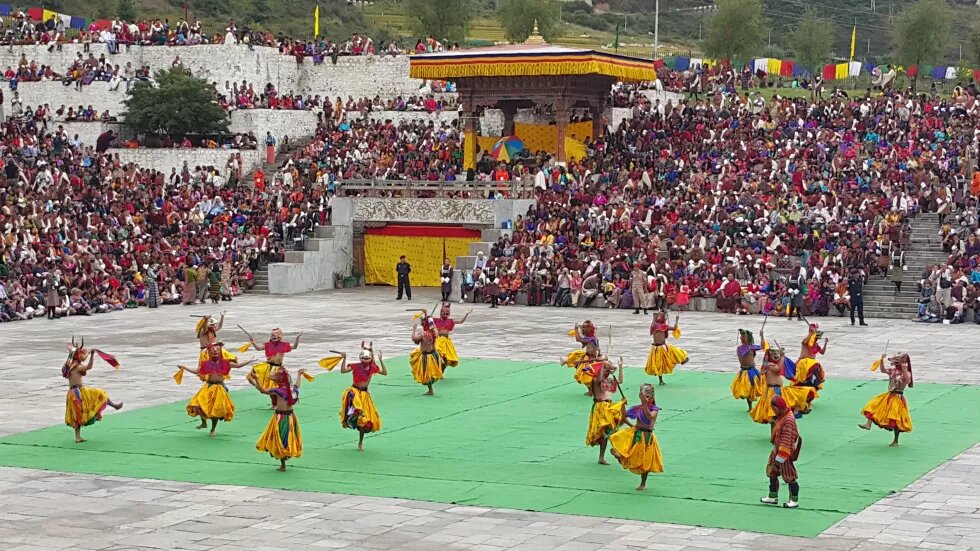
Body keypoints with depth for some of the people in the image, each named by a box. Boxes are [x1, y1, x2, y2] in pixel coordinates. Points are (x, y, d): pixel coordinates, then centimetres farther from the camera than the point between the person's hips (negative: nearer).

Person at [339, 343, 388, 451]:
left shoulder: (372, 368, -2)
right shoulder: (355, 366, -10)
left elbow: (385, 372, 4)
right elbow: (343, 370, -20)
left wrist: (381, 360, -5)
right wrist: (344, 359, -28)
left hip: (364, 394, 3)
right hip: (354, 390, -3)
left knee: (364, 419, 7)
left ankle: (360, 443, 20)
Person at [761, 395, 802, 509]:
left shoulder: (789, 420, -26)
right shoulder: (781, 417, 5)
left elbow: (786, 441, -26)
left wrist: (780, 457, -24)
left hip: (786, 453, -10)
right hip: (777, 450, 10)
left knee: (789, 477, 2)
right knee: (772, 473, 17)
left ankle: (795, 501, 14)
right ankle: (773, 497, 29)